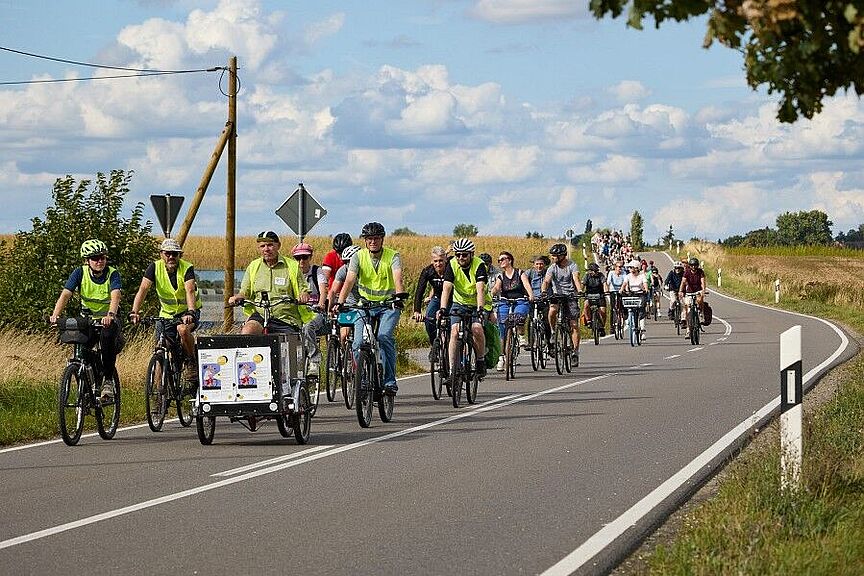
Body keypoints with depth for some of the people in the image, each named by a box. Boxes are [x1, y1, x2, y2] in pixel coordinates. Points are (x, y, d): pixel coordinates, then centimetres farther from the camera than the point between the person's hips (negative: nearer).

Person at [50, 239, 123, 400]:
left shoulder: (112, 273, -15)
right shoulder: (80, 273, -10)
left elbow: (115, 296, -32)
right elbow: (65, 294, -21)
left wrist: (110, 315, -53)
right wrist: (55, 315, -39)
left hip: (108, 319, -3)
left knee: (107, 335, -35)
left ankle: (108, 381, -22)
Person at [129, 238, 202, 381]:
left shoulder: (187, 268, -18)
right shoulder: (155, 267, -12)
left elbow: (190, 291, -33)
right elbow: (143, 290, -21)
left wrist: (190, 313, -50)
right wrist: (134, 312, -36)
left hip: (188, 311, -3)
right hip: (167, 313, 3)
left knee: (183, 329, -34)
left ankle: (192, 362, -11)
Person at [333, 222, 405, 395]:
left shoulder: (393, 256, -9)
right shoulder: (358, 256, -4)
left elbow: (397, 279, -25)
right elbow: (349, 280, -16)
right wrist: (340, 302, -31)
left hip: (388, 305, -2)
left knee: (384, 336, -27)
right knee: (359, 344, -14)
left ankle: (389, 381, -20)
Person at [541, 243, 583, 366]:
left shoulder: (572, 266, -6)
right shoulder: (552, 268, 0)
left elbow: (576, 279, -21)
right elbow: (546, 281, -15)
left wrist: (580, 291, -40)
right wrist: (543, 291, -35)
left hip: (571, 296, -2)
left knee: (574, 325, -6)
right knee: (552, 311, -32)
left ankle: (575, 352, 0)